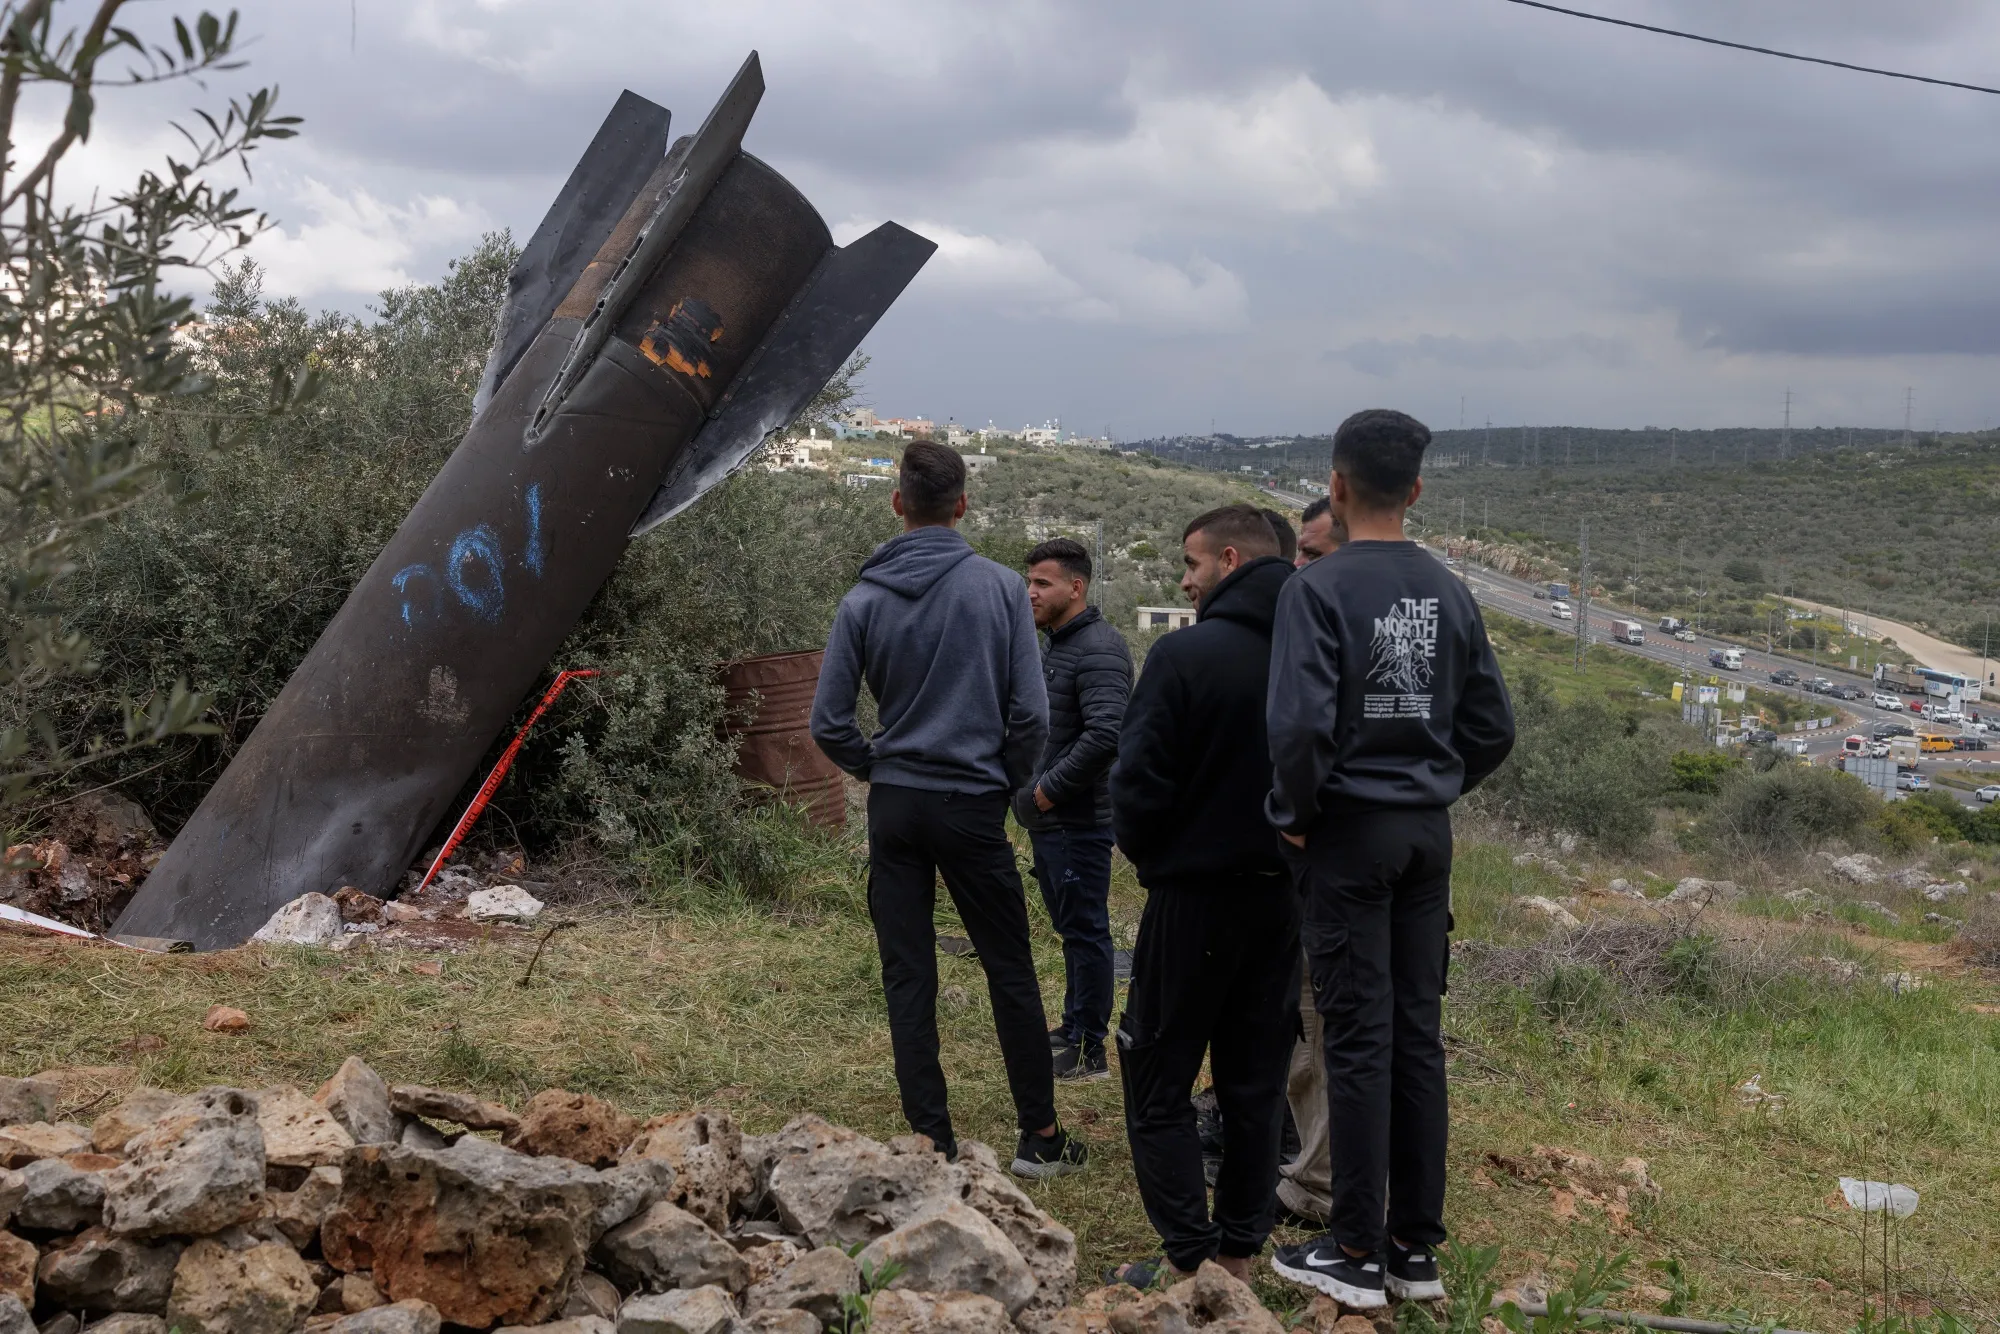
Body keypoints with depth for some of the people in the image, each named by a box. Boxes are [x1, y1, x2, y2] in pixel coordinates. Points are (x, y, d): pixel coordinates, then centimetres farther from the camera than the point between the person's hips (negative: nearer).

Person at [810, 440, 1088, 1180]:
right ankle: (1041, 1136, 16)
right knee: (1011, 972, 10)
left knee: (908, 980, 7)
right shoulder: (1000, 587, -6)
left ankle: (933, 1141, 10)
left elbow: (829, 724, -3)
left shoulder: (863, 601, -3)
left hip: (895, 809, 1)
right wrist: (1007, 781, 8)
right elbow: (1031, 712, -7)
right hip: (974, 808, -1)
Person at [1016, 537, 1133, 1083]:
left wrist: (1051, 787, -20)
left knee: (1085, 931, -4)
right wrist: (1033, 788, 14)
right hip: (1050, 819, 10)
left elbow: (1105, 733, -29)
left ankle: (1090, 1052, 1)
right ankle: (1074, 1027, 29)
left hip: (1078, 821, -10)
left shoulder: (1098, 649, -17)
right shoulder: (1055, 644, 16)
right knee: (1071, 928, 18)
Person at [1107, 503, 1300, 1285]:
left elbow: (1139, 782, -15)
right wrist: (1289, 842, 13)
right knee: (1255, 1085, 14)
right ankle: (1239, 1255, 20)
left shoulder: (1186, 654, -16)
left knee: (1157, 1086, 6)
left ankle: (1193, 1262, 3)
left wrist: (1146, 855, 3)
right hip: (1283, 895, 6)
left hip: (1195, 897, -6)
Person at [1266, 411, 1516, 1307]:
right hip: (1428, 834, 5)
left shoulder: (1318, 587, -12)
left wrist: (1295, 814, -8)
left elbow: (1300, 722, -22)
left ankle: (1356, 1251, 8)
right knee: (1419, 1034, 10)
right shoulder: (1450, 594, 6)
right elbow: (1493, 727, 8)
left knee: (1358, 1039, 0)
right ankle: (1416, 1245, 19)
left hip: (1350, 831, -5)